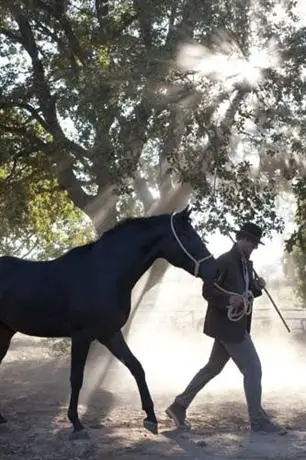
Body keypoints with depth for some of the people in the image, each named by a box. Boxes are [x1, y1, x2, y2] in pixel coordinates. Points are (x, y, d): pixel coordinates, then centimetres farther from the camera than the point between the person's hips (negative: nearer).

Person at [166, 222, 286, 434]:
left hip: (234, 325, 10)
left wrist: (256, 287, 0)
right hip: (227, 325, -10)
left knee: (213, 368, 15)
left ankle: (179, 406, 23)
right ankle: (258, 421, 7)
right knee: (253, 370, -4)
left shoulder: (247, 264, 13)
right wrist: (229, 299, -32)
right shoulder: (225, 261, -15)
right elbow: (208, 291, -17)